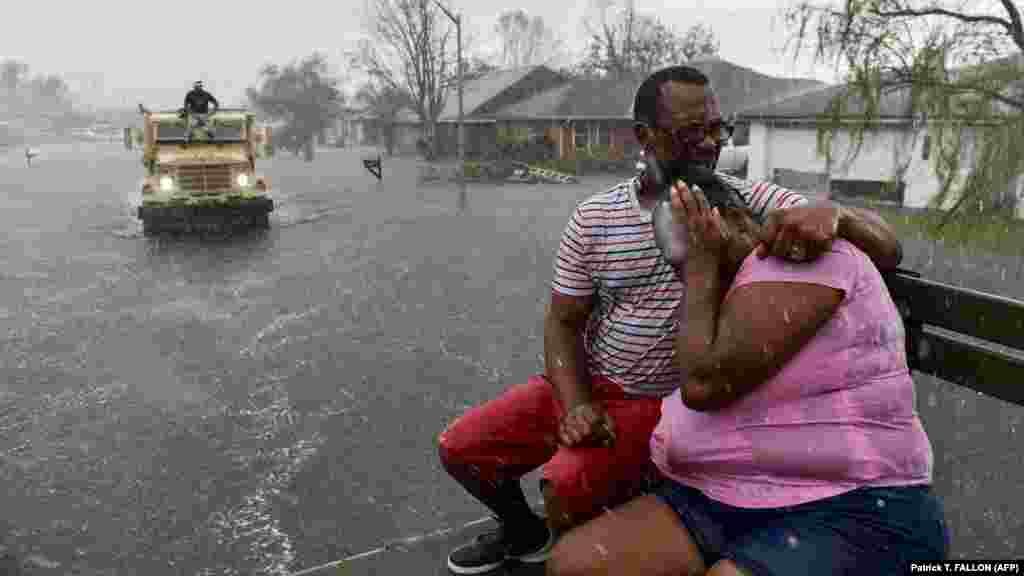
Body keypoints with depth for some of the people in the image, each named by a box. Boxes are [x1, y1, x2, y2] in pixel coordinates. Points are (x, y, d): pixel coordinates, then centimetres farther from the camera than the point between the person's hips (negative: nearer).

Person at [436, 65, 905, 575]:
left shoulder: (752, 203, -12)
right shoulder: (593, 219, -6)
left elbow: (887, 251, -16)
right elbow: (562, 323, 0)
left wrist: (832, 213, -40)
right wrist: (576, 406, -18)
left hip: (664, 403, -3)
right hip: (584, 383, 4)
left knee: (566, 484, -28)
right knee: (460, 449, 2)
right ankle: (524, 532, 32)